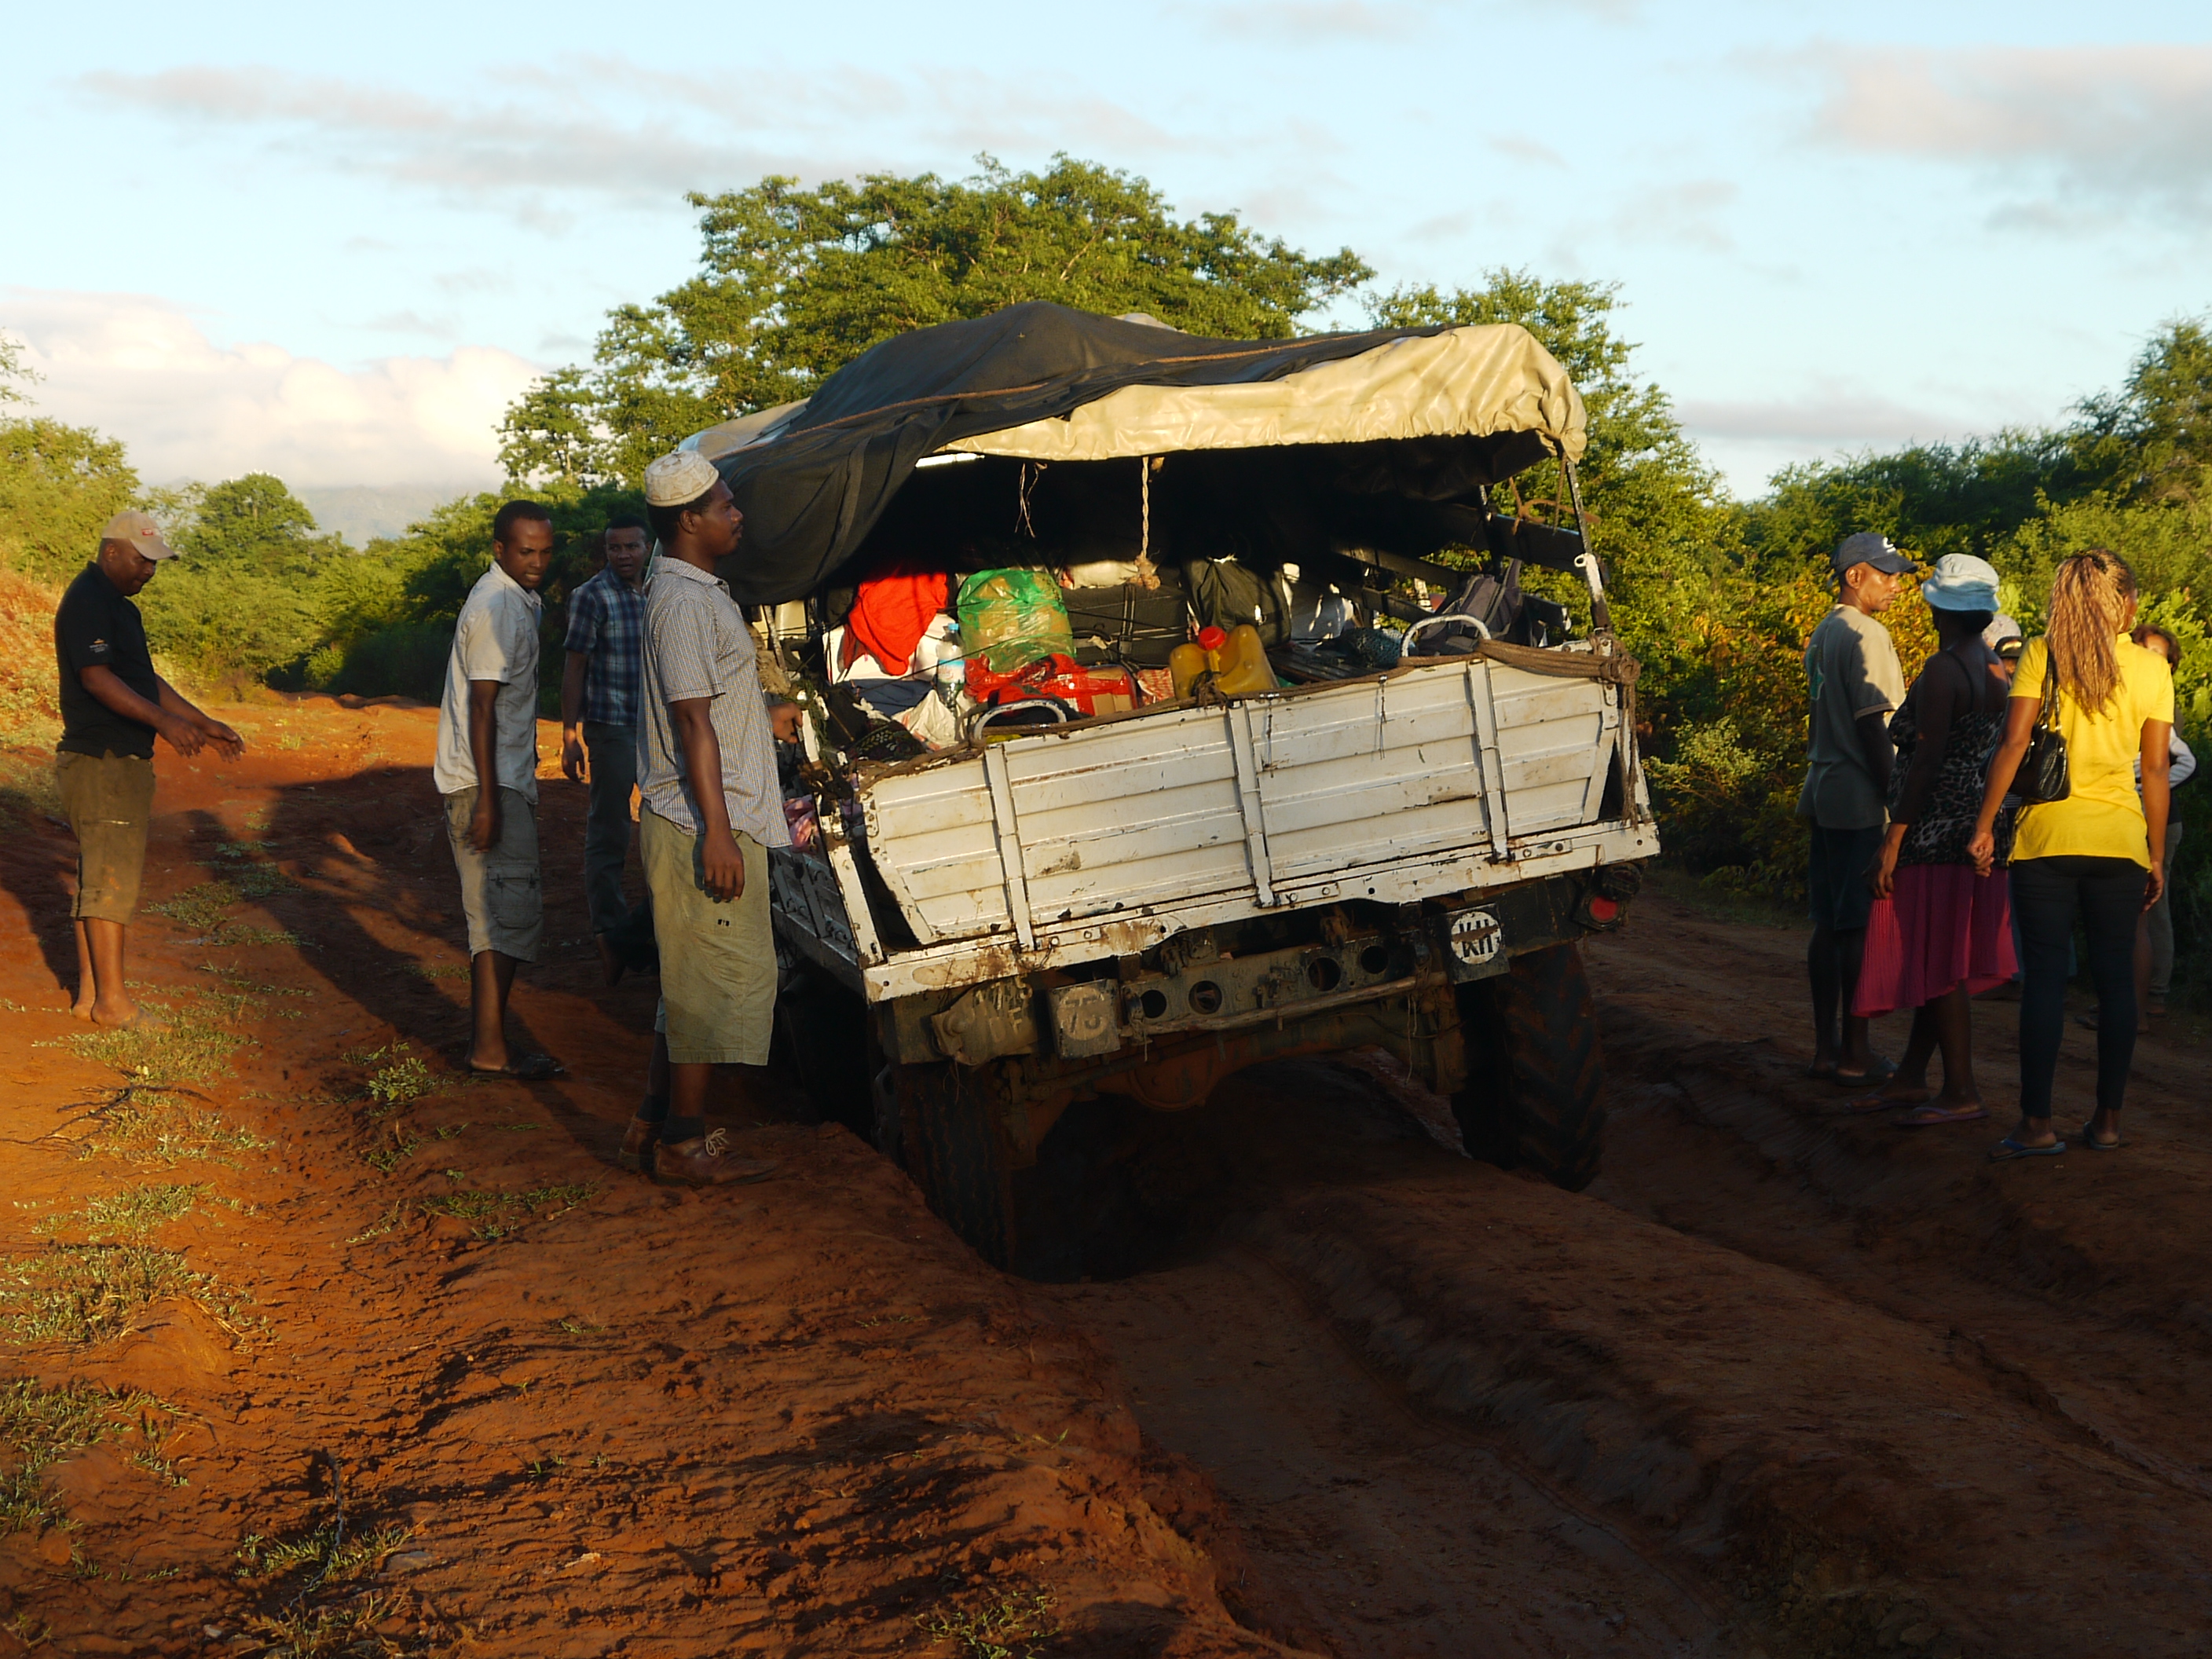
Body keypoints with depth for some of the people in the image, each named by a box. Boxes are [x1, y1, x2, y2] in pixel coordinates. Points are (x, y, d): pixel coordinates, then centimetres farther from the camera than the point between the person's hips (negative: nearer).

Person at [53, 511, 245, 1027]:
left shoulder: (119, 607, 19)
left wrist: (204, 723, 19)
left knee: (99, 875, 10)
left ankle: (90, 992, 14)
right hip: (102, 761, -10)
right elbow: (96, 677, -24)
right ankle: (112, 999, -7)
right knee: (113, 874, -9)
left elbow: (145, 679, 23)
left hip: (121, 762, 10)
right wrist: (163, 720, -33)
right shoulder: (87, 602, -13)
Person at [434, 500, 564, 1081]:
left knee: (498, 912, 12)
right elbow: (481, 707, -20)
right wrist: (486, 800, -23)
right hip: (489, 783, -10)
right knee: (511, 912, -10)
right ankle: (491, 1047, -8)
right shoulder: (497, 607, -16)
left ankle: (487, 1039, 17)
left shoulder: (520, 600, 15)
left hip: (505, 777, 10)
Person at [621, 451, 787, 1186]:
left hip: (711, 820, 10)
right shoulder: (684, 601, -16)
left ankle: (653, 1127, 22)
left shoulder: (698, 592, 17)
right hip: (705, 823, -10)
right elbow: (694, 722, -21)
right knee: (721, 978, -4)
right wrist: (717, 832, -23)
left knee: (692, 981, 15)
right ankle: (685, 1142, 4)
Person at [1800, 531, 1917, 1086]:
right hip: (1862, 797, -9)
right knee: (1861, 926, -5)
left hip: (1827, 795, 9)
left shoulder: (1823, 634, 16)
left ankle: (1825, 1046, 16)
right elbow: (1872, 727, -17)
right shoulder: (1865, 635, -13)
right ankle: (1855, 1055, -2)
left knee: (1830, 924, 11)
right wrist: (1897, 797, -15)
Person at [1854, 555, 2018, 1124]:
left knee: (1937, 964, -5)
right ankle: (1911, 1077, 21)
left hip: (1937, 834, -9)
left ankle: (1962, 1093, -3)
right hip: (1982, 829, 9)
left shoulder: (1943, 671, -14)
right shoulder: (1999, 667, 11)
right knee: (1942, 961, 13)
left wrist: (1892, 841, -18)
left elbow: (1926, 759, -19)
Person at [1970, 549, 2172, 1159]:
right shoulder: (2152, 669, 3)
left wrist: (1984, 824, -4)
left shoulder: (2043, 654, -1)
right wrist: (2157, 855, 11)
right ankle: (2107, 1119, 13)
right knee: (2116, 977, 9)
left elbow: (2013, 743, -8)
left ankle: (2037, 1124, -3)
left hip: (2048, 834, -1)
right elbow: (2155, 771, 4)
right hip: (2120, 837, 1)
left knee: (2045, 976, -1)